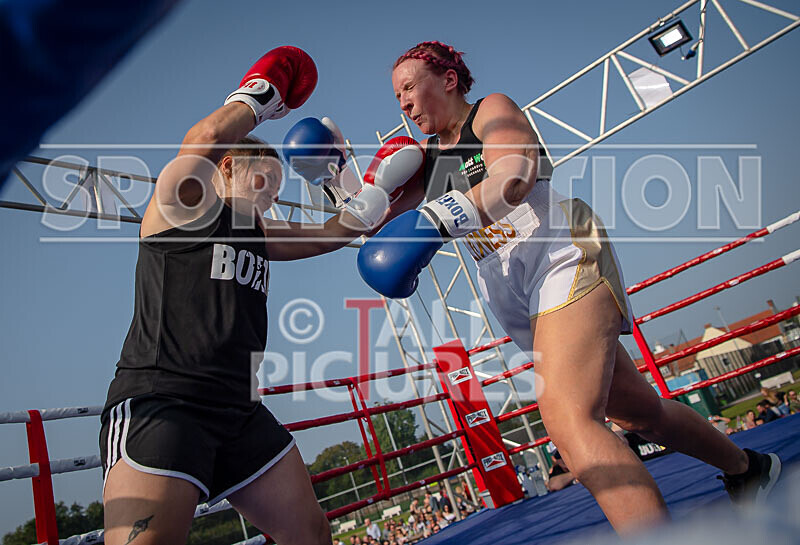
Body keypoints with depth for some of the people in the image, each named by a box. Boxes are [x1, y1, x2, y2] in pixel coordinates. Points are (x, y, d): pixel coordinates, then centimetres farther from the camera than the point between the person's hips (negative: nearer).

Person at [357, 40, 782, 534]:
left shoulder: (493, 110, 3)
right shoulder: (428, 154, 22)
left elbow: (514, 176, -19)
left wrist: (439, 219, -34)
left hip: (562, 256, -7)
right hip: (512, 297, 7)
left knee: (568, 421, -27)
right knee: (641, 411, 16)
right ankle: (748, 467, 39)